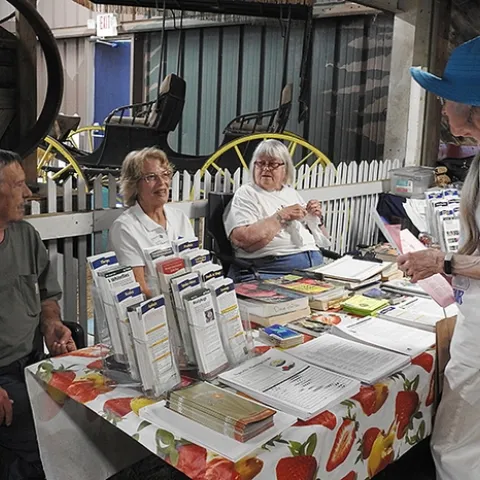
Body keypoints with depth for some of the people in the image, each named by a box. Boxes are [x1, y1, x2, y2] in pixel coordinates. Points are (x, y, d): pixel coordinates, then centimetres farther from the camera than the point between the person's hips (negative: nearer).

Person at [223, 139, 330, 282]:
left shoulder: (292, 193, 22)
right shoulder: (246, 194, 3)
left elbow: (322, 241, 26)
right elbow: (243, 240, -16)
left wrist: (317, 219, 6)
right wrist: (282, 216, -12)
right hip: (269, 270, -6)